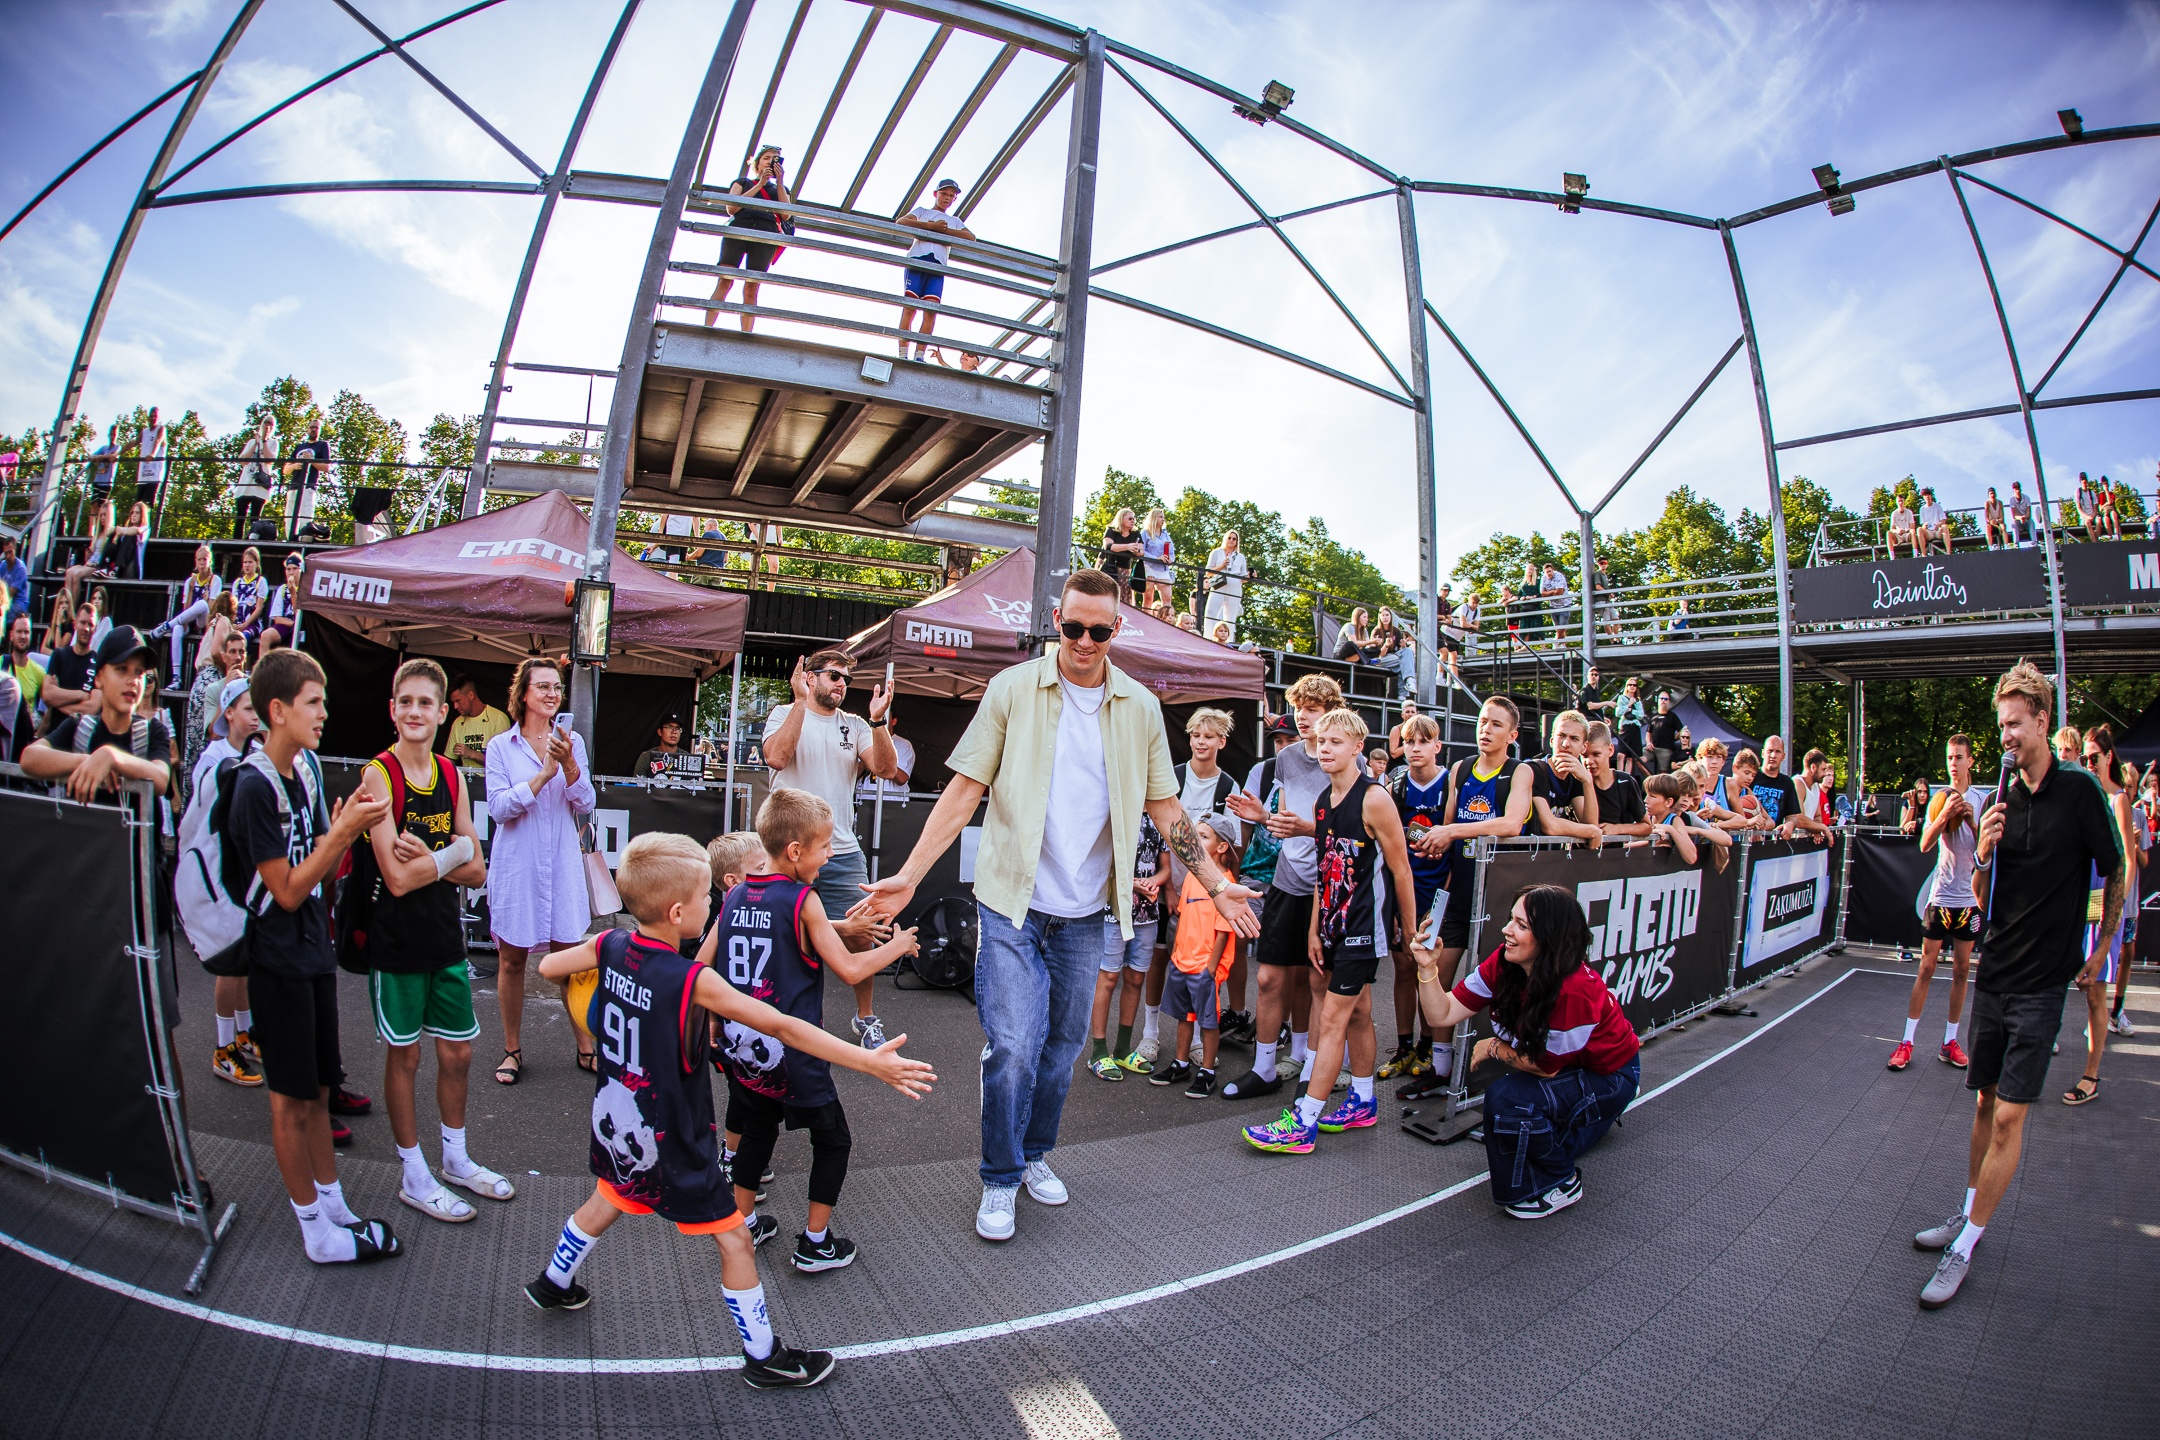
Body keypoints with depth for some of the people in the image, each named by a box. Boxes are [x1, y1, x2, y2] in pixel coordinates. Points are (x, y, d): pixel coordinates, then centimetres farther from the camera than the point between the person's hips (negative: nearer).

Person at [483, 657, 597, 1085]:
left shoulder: (572, 741, 3)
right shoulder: (501, 746, -1)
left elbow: (586, 804, -3)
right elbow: (499, 809, -10)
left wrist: (569, 764, -19)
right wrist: (543, 774, -20)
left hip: (561, 864, 1)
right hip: (516, 865, -1)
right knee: (511, 959, 10)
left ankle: (585, 1047, 17)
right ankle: (512, 1050, 26)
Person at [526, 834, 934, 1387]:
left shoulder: (610, 946, -12)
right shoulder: (693, 981, -32)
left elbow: (547, 966, 7)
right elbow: (783, 1028, -34)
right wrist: (870, 1062, -34)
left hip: (615, 1127, 7)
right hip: (671, 1144, -7)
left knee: (607, 1201, 36)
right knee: (736, 1241, 8)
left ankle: (552, 1284, 59)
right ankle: (764, 1358, 21)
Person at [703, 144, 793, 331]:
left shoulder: (781, 189, 30)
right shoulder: (742, 181, 26)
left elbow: (785, 215, 9)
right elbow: (731, 208, 7)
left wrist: (780, 182, 6)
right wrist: (760, 184, 6)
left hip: (766, 235, 1)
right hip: (738, 228, -1)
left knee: (751, 288, -12)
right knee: (725, 280, -17)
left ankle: (746, 338, -22)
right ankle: (706, 329, -26)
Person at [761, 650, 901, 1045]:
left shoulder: (855, 726, 11)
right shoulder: (785, 714, 4)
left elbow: (885, 769, -3)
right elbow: (776, 757, -16)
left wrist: (877, 720, -15)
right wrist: (801, 701, -18)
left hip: (842, 853, 2)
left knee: (861, 936, 1)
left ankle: (866, 1018, 20)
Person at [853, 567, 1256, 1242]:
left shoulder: (1140, 707, 2)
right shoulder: (1014, 688, -5)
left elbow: (1165, 808, 8)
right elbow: (965, 789, -5)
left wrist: (1217, 884, 6)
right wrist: (909, 875, -12)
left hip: (1084, 911, 3)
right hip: (1012, 904, -3)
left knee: (1062, 1046, 15)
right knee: (1013, 1046, -6)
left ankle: (1034, 1155, 38)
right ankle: (1000, 1180, 17)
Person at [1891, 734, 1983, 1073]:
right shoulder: (1940, 798, 1)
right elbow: (1924, 845, -8)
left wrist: (1972, 821, -18)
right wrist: (1944, 816, -23)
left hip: (1969, 897, 1)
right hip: (1940, 896, -1)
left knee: (1961, 969, 7)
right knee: (1926, 967, 0)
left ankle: (1950, 1041, 17)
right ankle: (1907, 1041, 4)